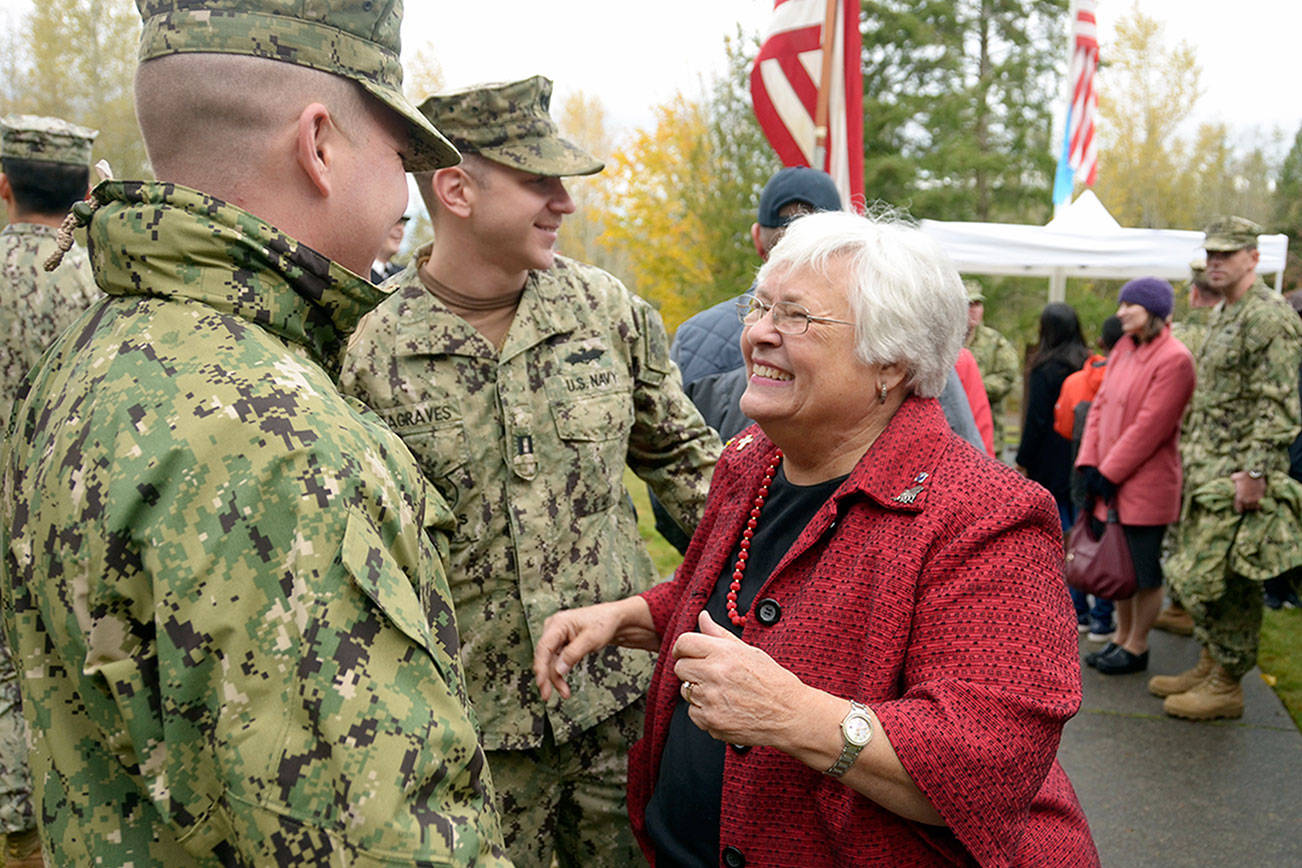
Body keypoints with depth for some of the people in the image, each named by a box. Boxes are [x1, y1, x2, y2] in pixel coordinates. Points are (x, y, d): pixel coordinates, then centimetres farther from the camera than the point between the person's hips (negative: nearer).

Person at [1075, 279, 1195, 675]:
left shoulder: (1174, 359, -16)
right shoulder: (1123, 348, 9)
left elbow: (1150, 427, -19)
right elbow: (1100, 405, 8)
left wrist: (1109, 473, -15)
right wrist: (1089, 462, -2)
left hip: (1146, 486, -8)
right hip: (1110, 481, 8)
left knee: (1145, 571, 5)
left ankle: (1136, 648, 19)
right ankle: (1121, 637, 31)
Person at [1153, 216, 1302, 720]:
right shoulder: (1221, 316, 17)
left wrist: (1256, 472, -22)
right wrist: (1192, 444, 20)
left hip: (1237, 476, -10)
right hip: (1207, 470, 10)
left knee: (1219, 578, -5)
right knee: (1200, 574, 14)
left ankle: (1227, 686, 6)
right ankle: (1210, 665, 27)